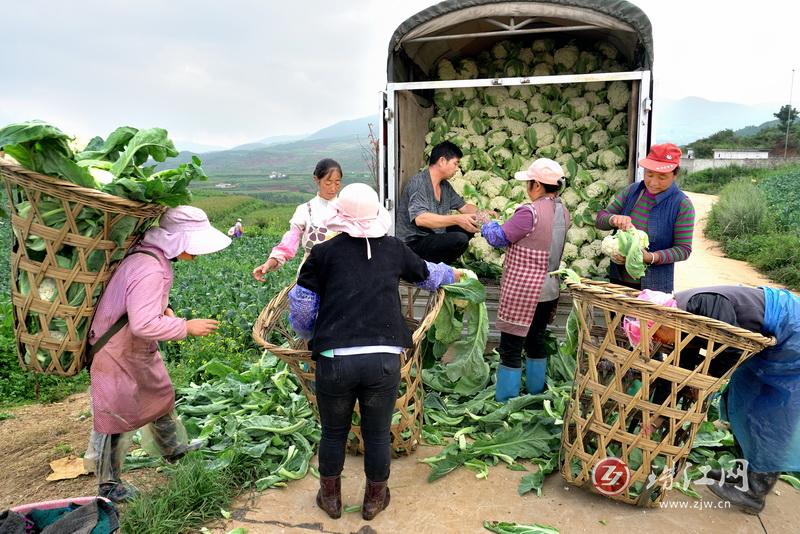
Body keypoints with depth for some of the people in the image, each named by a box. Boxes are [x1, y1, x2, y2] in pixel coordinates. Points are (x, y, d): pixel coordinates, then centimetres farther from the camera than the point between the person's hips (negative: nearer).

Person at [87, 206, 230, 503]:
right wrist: (186, 327, -26)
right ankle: (108, 485, 24)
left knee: (161, 396, 24)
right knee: (116, 417, 6)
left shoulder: (153, 257, -1)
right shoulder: (149, 270, -33)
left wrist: (163, 309, 1)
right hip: (117, 355, -10)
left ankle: (172, 450, 46)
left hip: (140, 351, 10)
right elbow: (144, 325, -36)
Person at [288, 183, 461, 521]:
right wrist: (454, 273, 49)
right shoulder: (394, 249, 10)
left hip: (334, 359, -1)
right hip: (384, 358, 1)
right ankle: (375, 499, 40)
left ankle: (331, 498, 41)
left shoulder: (324, 253, 3)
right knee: (378, 434, 19)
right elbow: (427, 275, 28)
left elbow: (301, 306, 4)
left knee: (333, 433, 21)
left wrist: (310, 336, 25)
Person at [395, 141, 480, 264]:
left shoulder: (445, 185, 9)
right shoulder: (418, 182, -18)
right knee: (459, 239, -26)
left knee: (470, 225, 4)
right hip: (413, 243, -9)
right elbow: (420, 219, -31)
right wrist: (457, 219, -38)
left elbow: (464, 206, 20)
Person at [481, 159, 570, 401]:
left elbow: (499, 237, -14)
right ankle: (535, 392, 34)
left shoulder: (531, 212, -21)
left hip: (522, 292, -8)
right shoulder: (563, 212, 4)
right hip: (549, 290, 8)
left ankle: (505, 400, 8)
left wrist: (487, 225, 6)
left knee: (511, 346, 1)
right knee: (536, 340, 21)